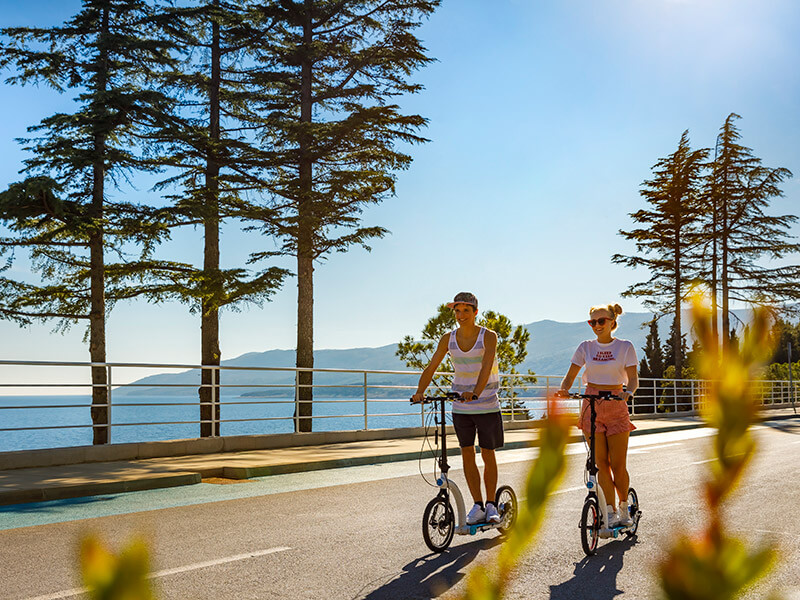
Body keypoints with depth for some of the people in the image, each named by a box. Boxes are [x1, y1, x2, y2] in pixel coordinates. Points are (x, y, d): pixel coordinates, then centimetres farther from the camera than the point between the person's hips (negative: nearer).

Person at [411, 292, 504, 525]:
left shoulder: (488, 336, -11)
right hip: (461, 407, 3)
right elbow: (431, 368, -4)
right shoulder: (448, 339, 0)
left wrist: (476, 392, -42)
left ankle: (491, 505, 17)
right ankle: (477, 506, 12)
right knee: (467, 455, 3)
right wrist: (420, 391, -21)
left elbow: (486, 367, -26)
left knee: (488, 455, 4)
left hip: (487, 406, -3)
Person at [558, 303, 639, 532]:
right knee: (601, 463, -3)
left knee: (618, 464, -2)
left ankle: (624, 508, 20)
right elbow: (570, 375, 3)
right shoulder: (586, 347, 6)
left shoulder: (625, 347, 2)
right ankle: (610, 513, 3)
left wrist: (628, 392, -28)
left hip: (616, 407, -1)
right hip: (591, 406, 1)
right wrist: (564, 389, -18)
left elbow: (632, 378, -6)